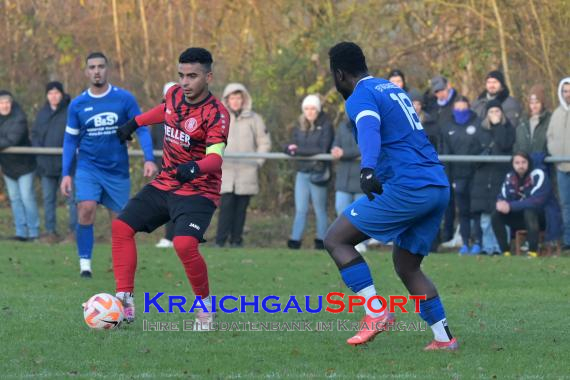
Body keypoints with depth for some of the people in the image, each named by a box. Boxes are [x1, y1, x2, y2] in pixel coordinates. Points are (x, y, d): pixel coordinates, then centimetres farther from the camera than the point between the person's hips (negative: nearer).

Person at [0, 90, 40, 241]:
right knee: (14, 199, 8)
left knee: (27, 198, -6)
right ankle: (21, 232, 13)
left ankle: (33, 232, 1)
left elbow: (12, 139, -29)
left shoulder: (19, 118, -19)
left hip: (23, 164, -7)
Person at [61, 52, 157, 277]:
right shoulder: (78, 104, 1)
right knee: (86, 210, -22)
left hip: (117, 170, 0)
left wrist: (149, 159, -15)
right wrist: (65, 174, 2)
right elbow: (70, 140, 8)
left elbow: (141, 129, -2)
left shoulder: (124, 98, -4)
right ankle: (85, 264, -13)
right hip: (88, 166, 0)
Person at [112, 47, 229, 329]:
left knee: (185, 244, -28)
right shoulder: (174, 94, 0)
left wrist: (195, 168, -51)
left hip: (198, 192, -8)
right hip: (164, 184, 8)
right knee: (121, 227, 1)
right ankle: (125, 302, 3)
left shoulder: (216, 114, -20)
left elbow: (216, 157, -32)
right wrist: (134, 123, 33)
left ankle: (206, 306, -4)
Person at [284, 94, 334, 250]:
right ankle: (295, 240, -3)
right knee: (300, 209, 0)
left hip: (318, 172, -4)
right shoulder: (299, 126, 8)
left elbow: (322, 149, -15)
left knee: (320, 209, 5)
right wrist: (291, 148, -20)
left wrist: (299, 150, -18)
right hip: (302, 173, 4)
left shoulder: (326, 126, -7)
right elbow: (290, 147, 5)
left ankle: (321, 240, 14)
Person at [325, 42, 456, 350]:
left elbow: (369, 129, -27)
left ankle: (376, 312, -13)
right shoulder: (394, 89, 22)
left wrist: (368, 169, -45)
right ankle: (444, 338, 8)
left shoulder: (360, 97, -5)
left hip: (406, 187, -9)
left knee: (336, 240, 0)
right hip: (439, 187, 9)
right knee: (407, 266, 18)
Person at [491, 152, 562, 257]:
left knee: (529, 211, -38)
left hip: (545, 216, -6)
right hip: (523, 217, 6)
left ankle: (533, 252, -34)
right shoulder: (510, 177, 0)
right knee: (496, 215, -12)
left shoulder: (538, 174, -20)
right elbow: (503, 197, 1)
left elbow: (537, 201, -29)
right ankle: (506, 252, -11)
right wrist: (501, 204, -26)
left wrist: (511, 206, -33)